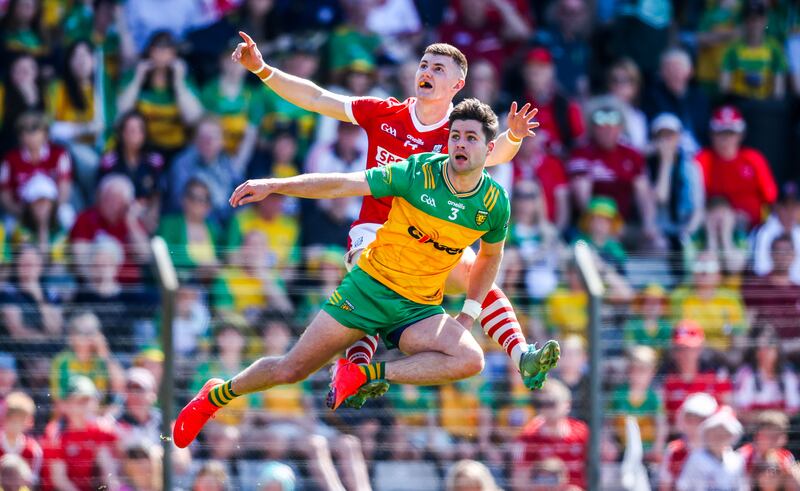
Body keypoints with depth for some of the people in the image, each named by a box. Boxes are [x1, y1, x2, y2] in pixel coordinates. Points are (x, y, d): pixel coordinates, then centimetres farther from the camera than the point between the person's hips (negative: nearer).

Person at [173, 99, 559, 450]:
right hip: (369, 286, -2)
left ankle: (363, 375, -18)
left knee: (470, 360, -28)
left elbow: (490, 255, 17)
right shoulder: (418, 172, -13)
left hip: (420, 308, 2)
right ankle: (214, 396, 25)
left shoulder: (495, 203, -4)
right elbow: (343, 184, -13)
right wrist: (274, 185, -21)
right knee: (290, 370, -3)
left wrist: (470, 312, 9)